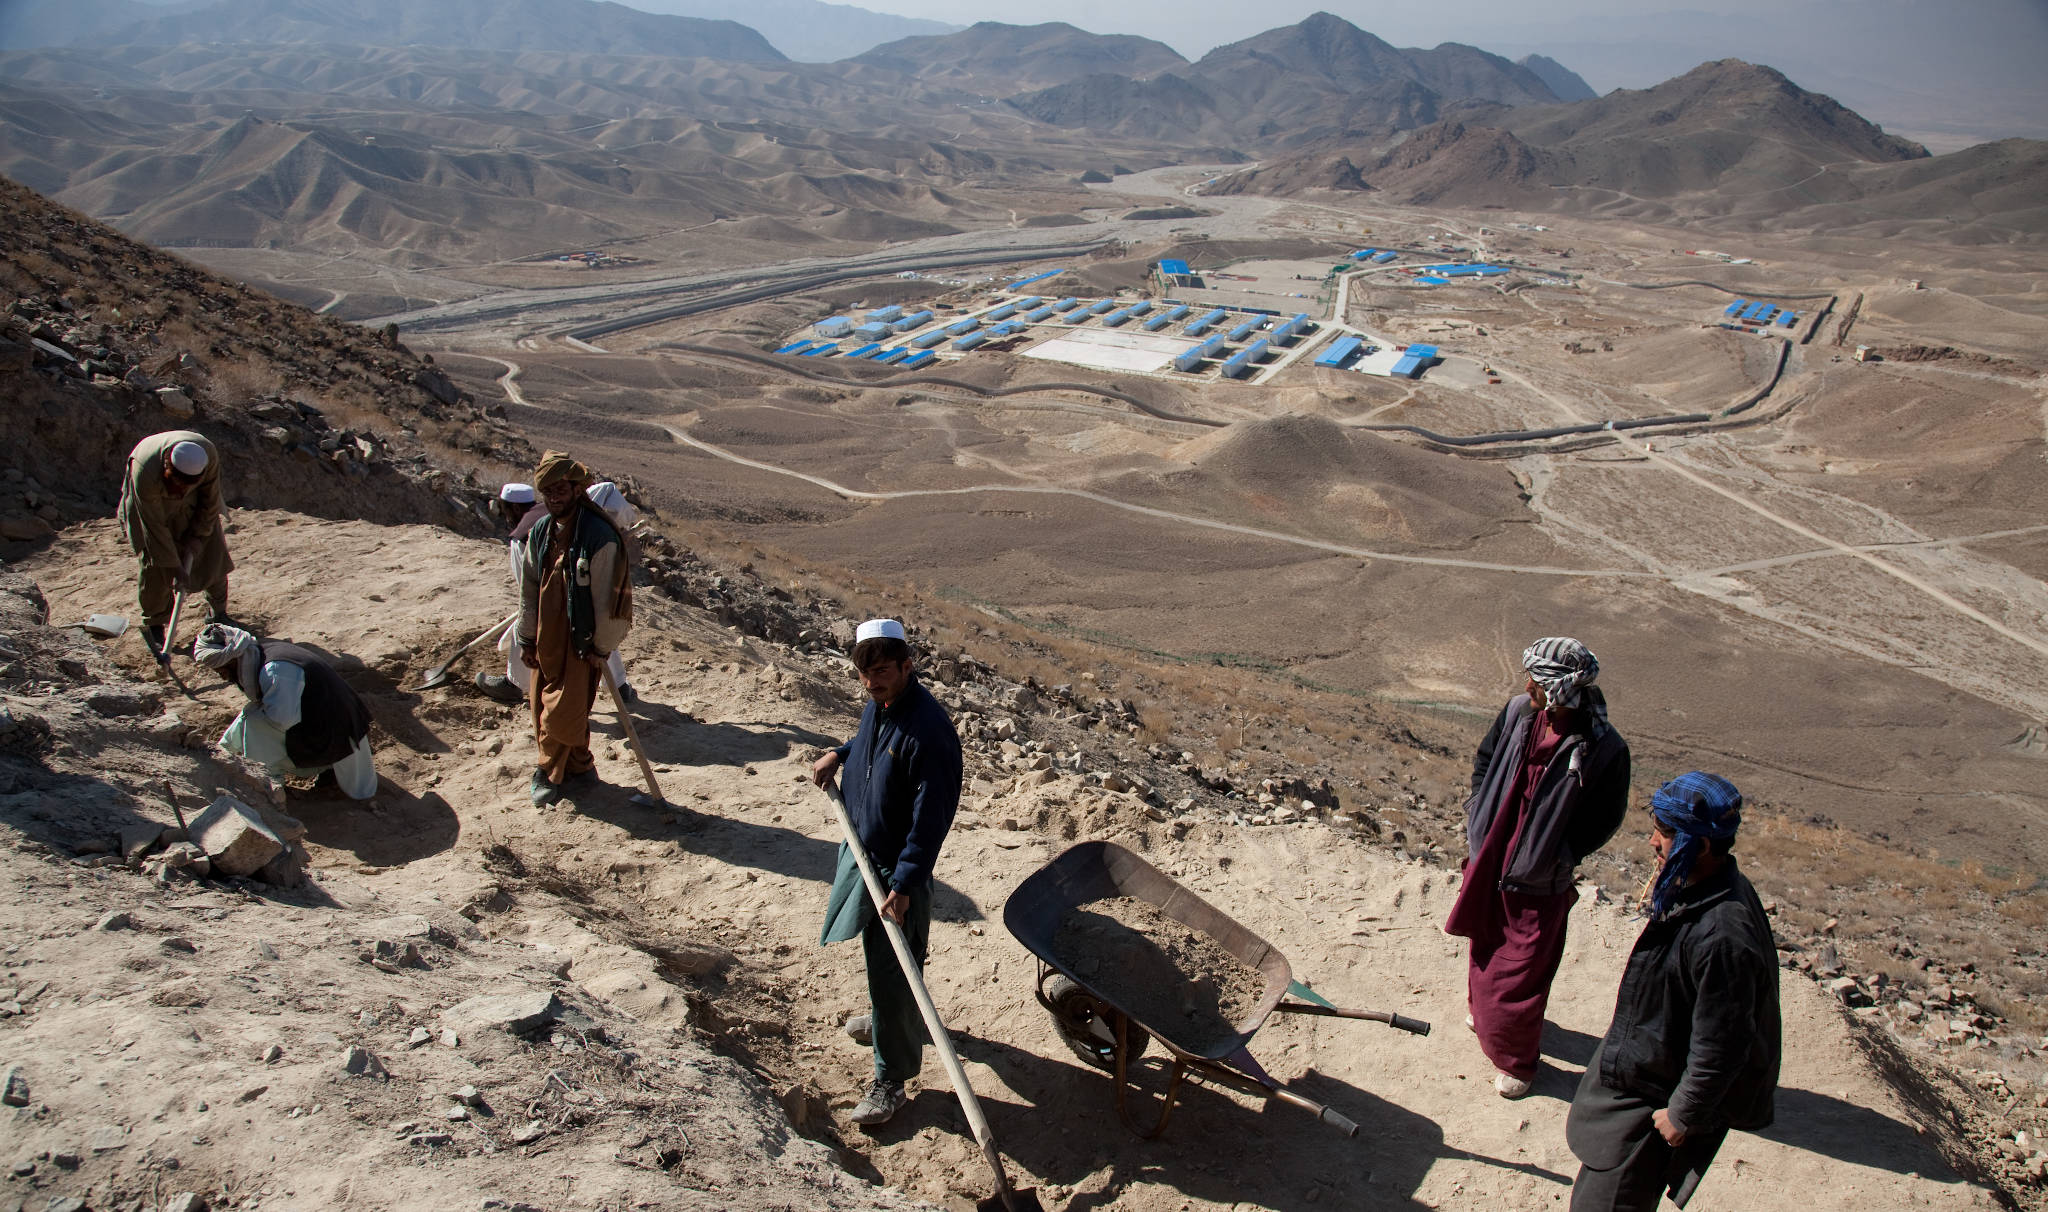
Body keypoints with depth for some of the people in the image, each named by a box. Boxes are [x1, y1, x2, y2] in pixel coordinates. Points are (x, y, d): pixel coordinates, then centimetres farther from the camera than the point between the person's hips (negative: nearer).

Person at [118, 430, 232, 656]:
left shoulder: (209, 455, -36)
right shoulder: (145, 473, -41)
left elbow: (210, 501, -16)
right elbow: (155, 527, -31)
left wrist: (198, 535, -12)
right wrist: (175, 568, -27)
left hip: (191, 503, 3)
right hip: (151, 501, -3)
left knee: (212, 550, -1)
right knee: (154, 563, -7)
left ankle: (217, 610, 20)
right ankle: (153, 625, 10)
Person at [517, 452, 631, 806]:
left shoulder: (599, 536, -18)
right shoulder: (540, 532, 4)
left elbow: (606, 597, -14)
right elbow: (529, 589, 12)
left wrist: (601, 647, -11)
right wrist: (527, 639, 11)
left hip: (580, 641, -7)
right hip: (545, 639, 7)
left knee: (562, 713, -5)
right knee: (542, 708, 13)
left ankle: (550, 773, 18)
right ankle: (579, 766, 30)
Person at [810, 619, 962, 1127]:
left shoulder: (929, 730, -30)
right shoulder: (878, 703, -2)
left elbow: (931, 818, -27)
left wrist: (904, 883, -27)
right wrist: (840, 754, 8)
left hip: (899, 866, -9)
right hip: (863, 850, 9)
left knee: (892, 971, 0)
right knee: (876, 953, 29)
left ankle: (892, 1080, 13)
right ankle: (884, 1015, 54)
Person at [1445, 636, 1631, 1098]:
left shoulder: (1604, 748, -23)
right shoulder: (1518, 712, -10)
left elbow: (1604, 819, -12)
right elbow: (1485, 760, 8)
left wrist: (1560, 857, -13)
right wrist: (1477, 818, 4)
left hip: (1539, 882, -5)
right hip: (1488, 860, 5)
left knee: (1521, 971, 5)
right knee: (1485, 946, 26)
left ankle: (1515, 1060, 27)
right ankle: (1483, 1010, 53)